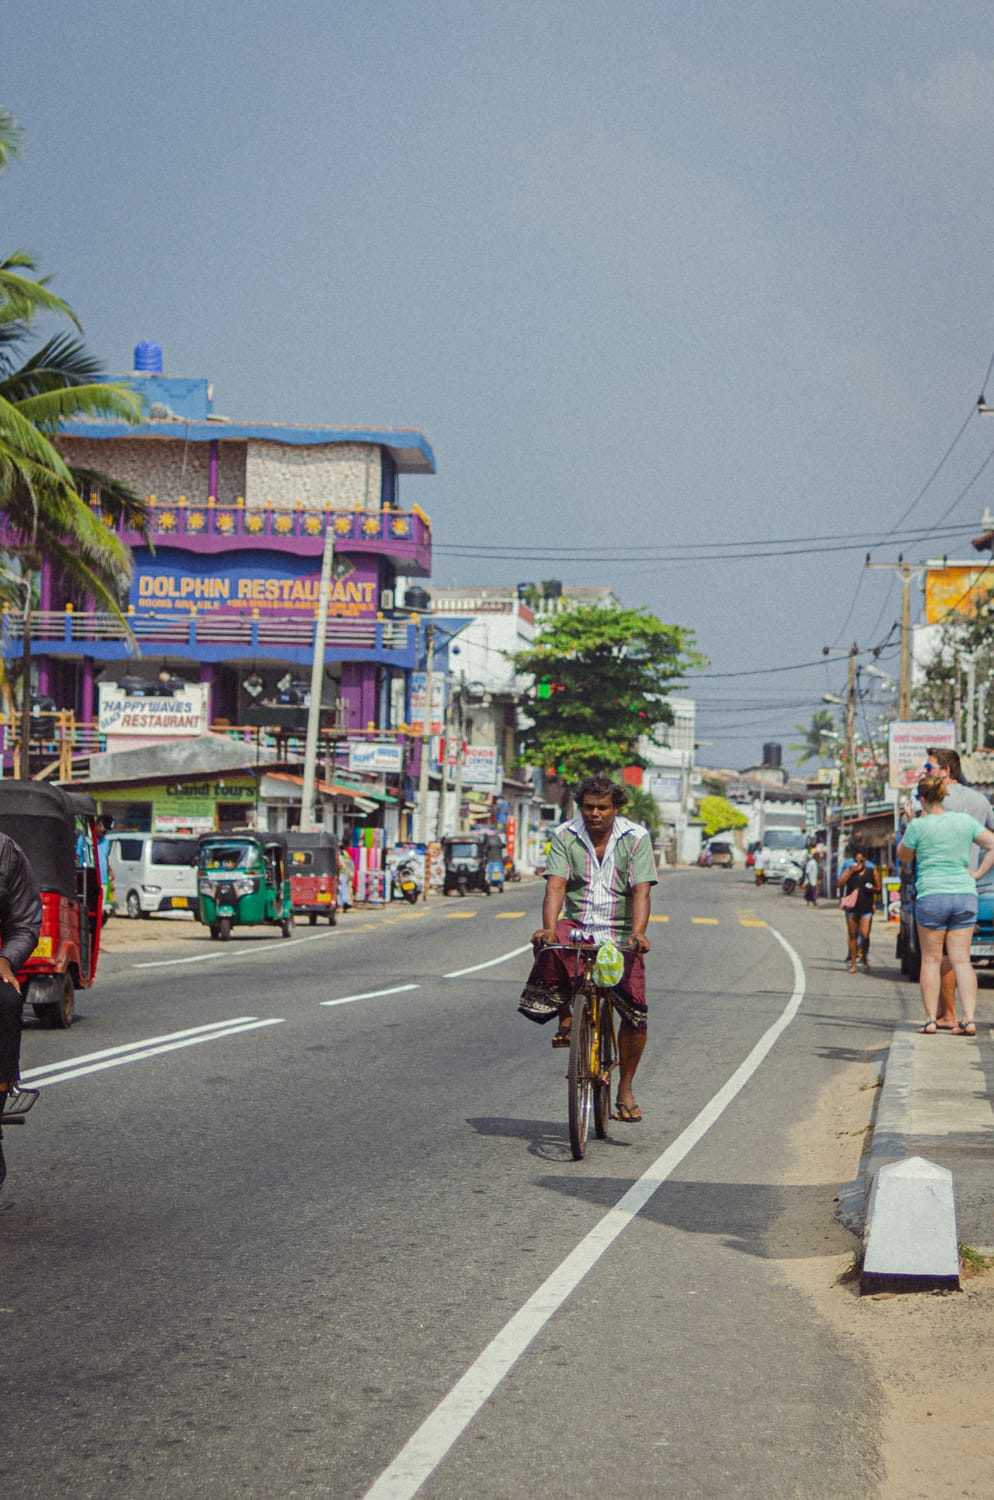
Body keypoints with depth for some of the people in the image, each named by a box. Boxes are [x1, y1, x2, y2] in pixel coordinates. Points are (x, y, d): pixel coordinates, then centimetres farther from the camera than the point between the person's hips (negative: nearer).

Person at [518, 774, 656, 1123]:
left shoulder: (636, 838, -4)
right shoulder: (564, 836, -2)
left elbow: (641, 890, -14)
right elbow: (555, 886, -13)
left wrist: (637, 933, -32)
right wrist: (549, 927, -31)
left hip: (619, 934, 0)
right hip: (577, 927, 0)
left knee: (636, 1012, -12)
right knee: (547, 945, -35)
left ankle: (625, 1090, 6)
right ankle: (566, 1018, -12)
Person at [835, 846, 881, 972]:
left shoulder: (872, 871, 6)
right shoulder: (849, 870, 6)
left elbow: (878, 889, 12)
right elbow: (839, 884, -8)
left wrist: (872, 888, -11)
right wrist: (851, 871, -13)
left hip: (866, 907, -1)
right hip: (852, 907, 1)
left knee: (865, 935, -9)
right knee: (853, 935, 5)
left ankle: (864, 958, 16)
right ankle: (853, 964, 10)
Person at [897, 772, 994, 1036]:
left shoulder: (918, 826, -5)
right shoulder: (965, 821, 5)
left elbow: (903, 856, 9)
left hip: (931, 897, -3)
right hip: (965, 895, 3)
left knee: (931, 960, 6)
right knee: (961, 960, 4)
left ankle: (931, 1019, 4)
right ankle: (969, 1019, -4)